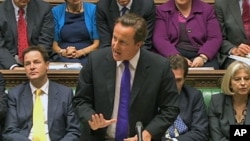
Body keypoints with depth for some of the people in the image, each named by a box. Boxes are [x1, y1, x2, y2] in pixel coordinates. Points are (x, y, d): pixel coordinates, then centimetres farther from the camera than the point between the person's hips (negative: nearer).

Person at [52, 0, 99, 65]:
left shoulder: (93, 9, 4)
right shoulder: (56, 11, 7)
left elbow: (97, 43, 1)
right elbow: (54, 42, 6)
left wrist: (80, 53, -14)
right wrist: (63, 52, -14)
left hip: (87, 57, 0)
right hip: (63, 58, 0)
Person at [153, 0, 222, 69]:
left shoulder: (207, 9, 8)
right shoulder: (161, 11, 6)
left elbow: (215, 38, 1)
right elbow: (159, 40, -5)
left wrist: (202, 57, -17)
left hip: (201, 55, 1)